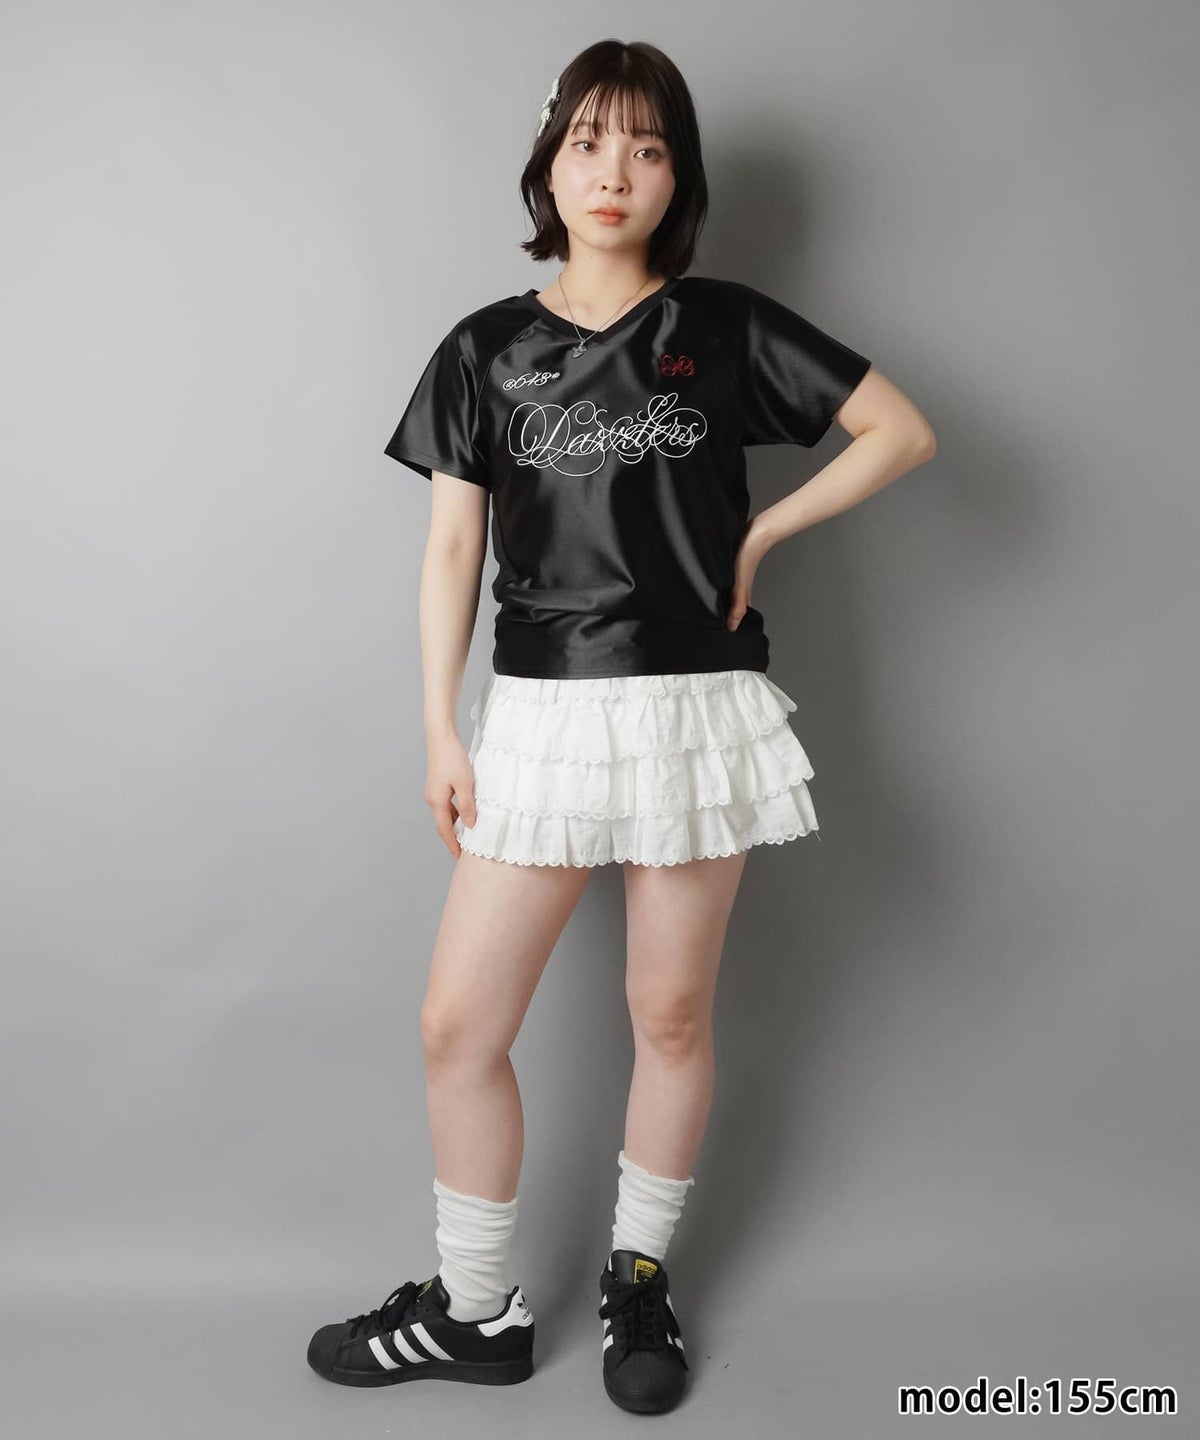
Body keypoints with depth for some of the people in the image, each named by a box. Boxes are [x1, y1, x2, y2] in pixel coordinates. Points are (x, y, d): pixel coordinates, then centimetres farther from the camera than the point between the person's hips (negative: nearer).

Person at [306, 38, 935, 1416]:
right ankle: (476, 1312, 22)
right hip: (540, 711, 2)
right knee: (458, 1025, 1)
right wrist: (440, 730, -1)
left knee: (672, 1014, 9)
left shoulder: (723, 326, 3)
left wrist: (761, 533, 0)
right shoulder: (486, 349, 6)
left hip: (694, 707, -1)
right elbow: (451, 545, 4)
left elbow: (902, 431, 4)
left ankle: (639, 1279, 32)